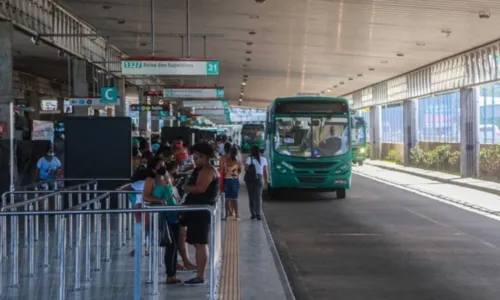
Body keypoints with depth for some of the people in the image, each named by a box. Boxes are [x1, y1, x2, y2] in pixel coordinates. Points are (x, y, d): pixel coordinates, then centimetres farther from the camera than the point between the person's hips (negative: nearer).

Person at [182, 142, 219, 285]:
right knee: (198, 243, 12)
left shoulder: (208, 170, -13)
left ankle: (200, 277, -10)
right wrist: (188, 188, 1)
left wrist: (186, 188, -10)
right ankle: (199, 273, 17)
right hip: (197, 209, 11)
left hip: (202, 210, -11)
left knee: (200, 243, -10)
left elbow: (200, 188, -25)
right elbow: (195, 186, 21)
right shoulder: (201, 169, 20)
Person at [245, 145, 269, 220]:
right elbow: (266, 171, 3)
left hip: (250, 179, -1)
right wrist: (267, 179, 12)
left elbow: (246, 168, -14)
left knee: (251, 197, 10)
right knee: (258, 197, 0)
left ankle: (253, 214, 12)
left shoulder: (249, 159, -4)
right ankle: (258, 214, -11)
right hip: (259, 178, 1)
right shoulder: (263, 159, 3)